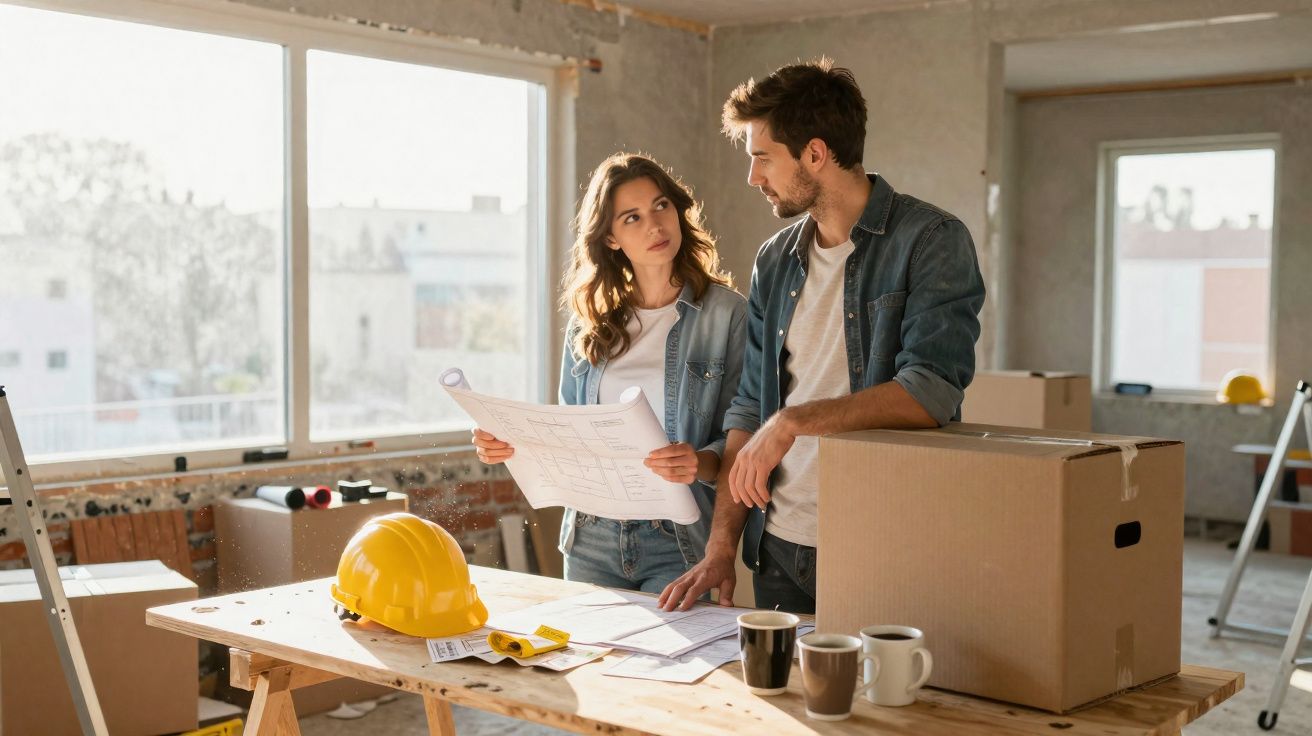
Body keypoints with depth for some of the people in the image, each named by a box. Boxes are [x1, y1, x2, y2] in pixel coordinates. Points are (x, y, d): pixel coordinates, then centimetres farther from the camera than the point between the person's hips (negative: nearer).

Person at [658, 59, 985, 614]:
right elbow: (750, 407, 11)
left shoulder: (931, 241, -9)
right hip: (779, 548, 6)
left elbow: (931, 393, -22)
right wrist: (720, 547, 5)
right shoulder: (775, 262, 10)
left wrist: (793, 421, -20)